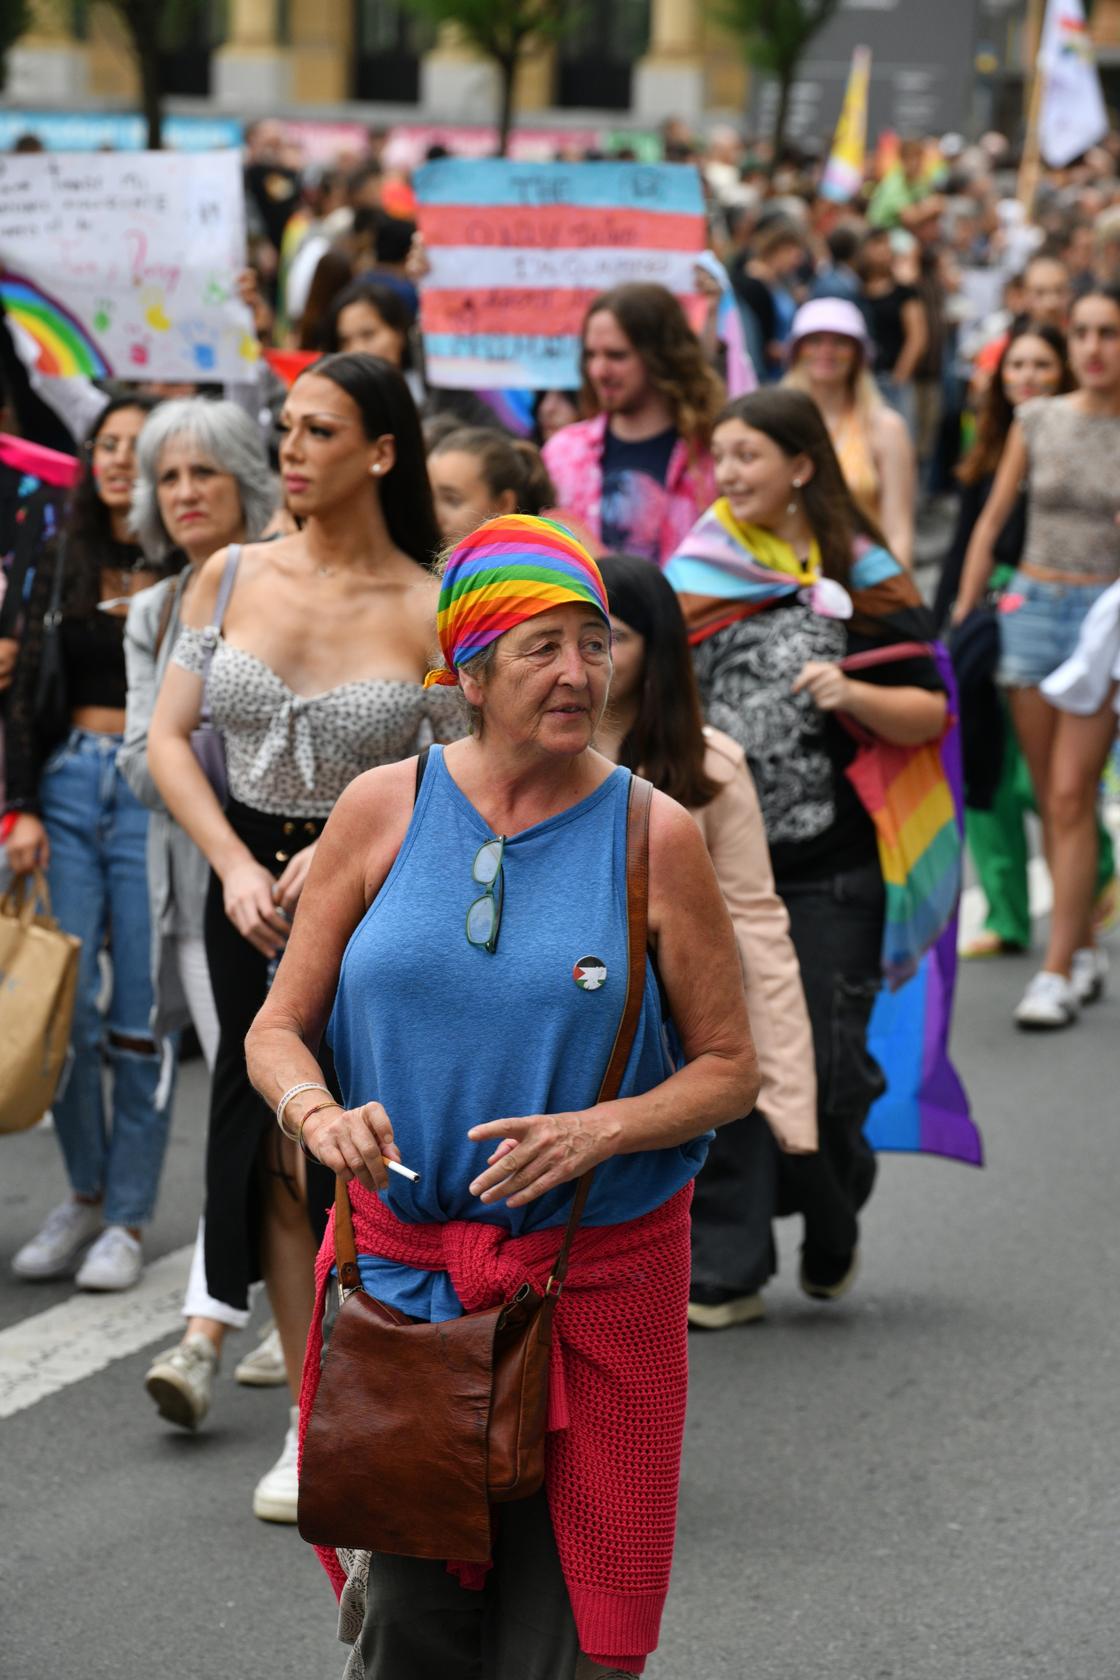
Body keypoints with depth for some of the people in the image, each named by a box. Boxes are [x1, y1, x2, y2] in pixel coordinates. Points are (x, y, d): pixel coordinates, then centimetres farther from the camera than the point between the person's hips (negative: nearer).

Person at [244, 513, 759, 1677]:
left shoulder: (653, 837, -4)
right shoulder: (380, 811, 0)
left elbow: (730, 1067, 1)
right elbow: (278, 1029, 4)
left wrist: (597, 1130, -17)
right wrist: (319, 1115, -17)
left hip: (595, 1276, -1)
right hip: (400, 1262, 1)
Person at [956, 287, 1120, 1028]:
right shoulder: (1038, 421, 5)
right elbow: (993, 520, 11)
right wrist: (961, 619, 10)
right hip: (1034, 606, 3)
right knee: (1050, 797, 7)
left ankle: (1057, 970, -7)